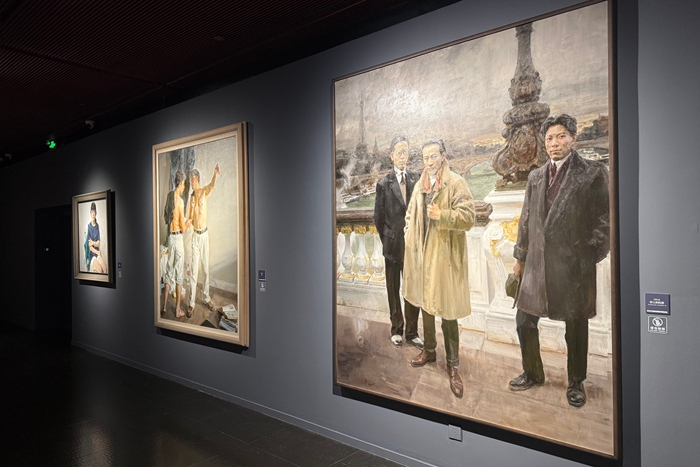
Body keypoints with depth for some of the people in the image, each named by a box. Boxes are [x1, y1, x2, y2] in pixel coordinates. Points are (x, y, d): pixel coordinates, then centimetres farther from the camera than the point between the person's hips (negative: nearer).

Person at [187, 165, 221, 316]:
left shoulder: (204, 191, -3)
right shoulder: (191, 197, 6)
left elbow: (212, 185, -27)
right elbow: (189, 217, 11)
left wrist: (216, 174, -48)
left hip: (205, 234, -1)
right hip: (195, 235, 1)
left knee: (206, 269, 9)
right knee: (193, 271, 0)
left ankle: (207, 298, 22)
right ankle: (191, 303, 6)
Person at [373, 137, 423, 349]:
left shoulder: (416, 179, 1)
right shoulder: (384, 184, -1)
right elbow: (378, 217, 3)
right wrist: (387, 240, 3)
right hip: (393, 244, -1)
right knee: (393, 289, 11)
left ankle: (412, 331, 19)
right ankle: (396, 329, 27)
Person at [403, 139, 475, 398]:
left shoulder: (456, 183, -6)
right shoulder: (419, 185, 12)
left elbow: (468, 217, -13)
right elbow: (411, 213, 24)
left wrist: (441, 215, -24)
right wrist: (410, 232, 9)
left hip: (445, 255, -6)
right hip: (422, 253, 6)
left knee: (447, 310, -2)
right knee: (424, 302, 17)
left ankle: (453, 365, 12)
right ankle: (429, 349, 36)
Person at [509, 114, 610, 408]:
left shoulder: (594, 173, -3)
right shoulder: (535, 177, 11)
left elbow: (603, 221, -4)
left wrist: (592, 257, -7)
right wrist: (520, 258, 14)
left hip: (574, 265, -4)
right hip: (537, 263, 4)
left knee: (576, 327, 10)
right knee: (524, 321, 9)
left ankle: (576, 383, 31)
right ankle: (533, 374, 31)